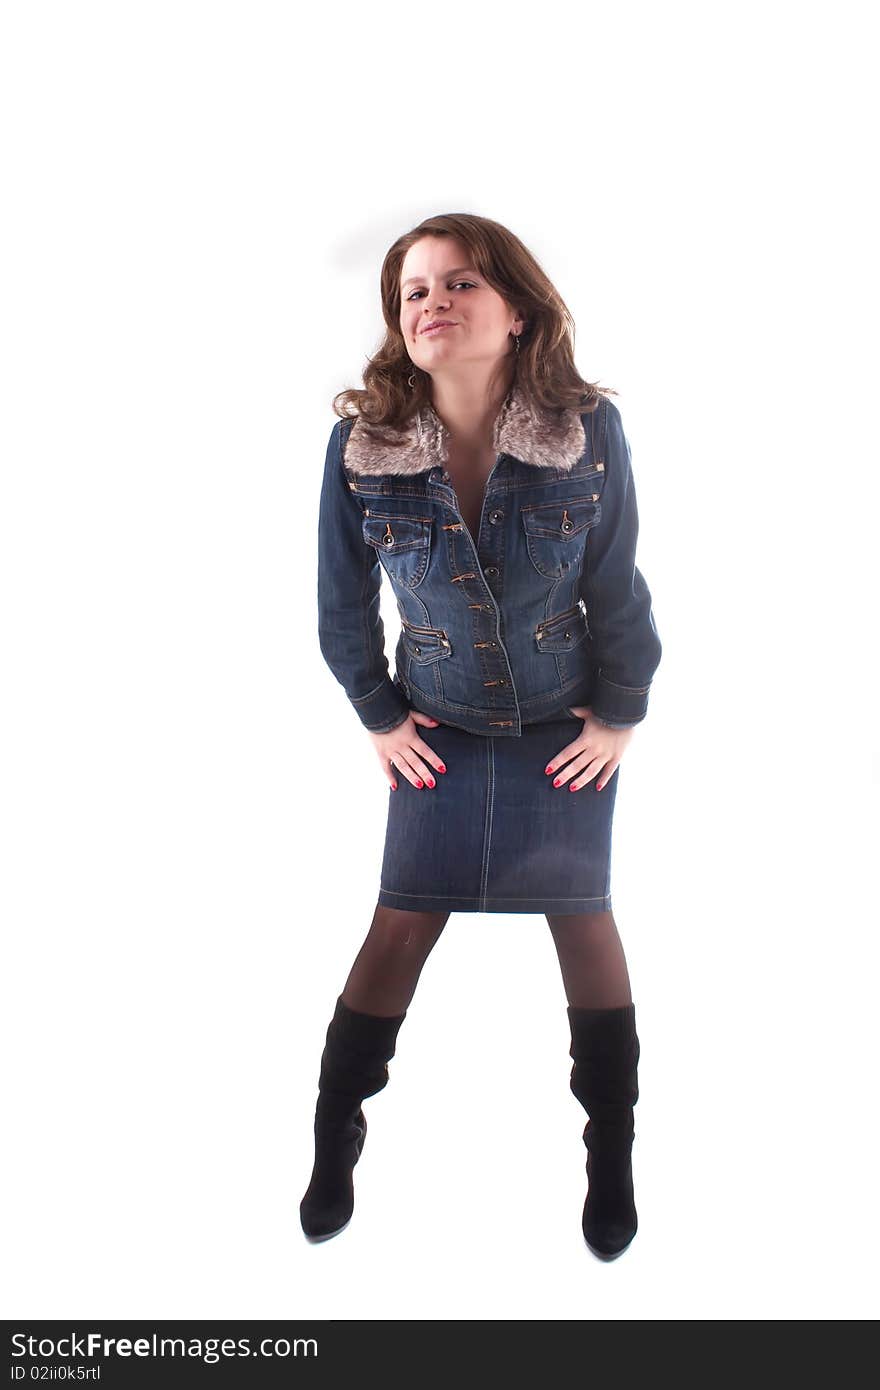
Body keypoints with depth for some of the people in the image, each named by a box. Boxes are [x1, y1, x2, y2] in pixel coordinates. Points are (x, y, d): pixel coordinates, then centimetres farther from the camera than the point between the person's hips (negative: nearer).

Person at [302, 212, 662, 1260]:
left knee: (583, 917, 6)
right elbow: (342, 602, -3)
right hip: (441, 728, 1)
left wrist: (620, 713, -1)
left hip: (566, 724, 0)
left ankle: (612, 1156, 23)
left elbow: (616, 588, -7)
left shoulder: (590, 429, -19)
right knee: (403, 922, 4)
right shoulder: (361, 444, -17)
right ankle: (334, 1141, 23)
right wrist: (380, 715, 3)